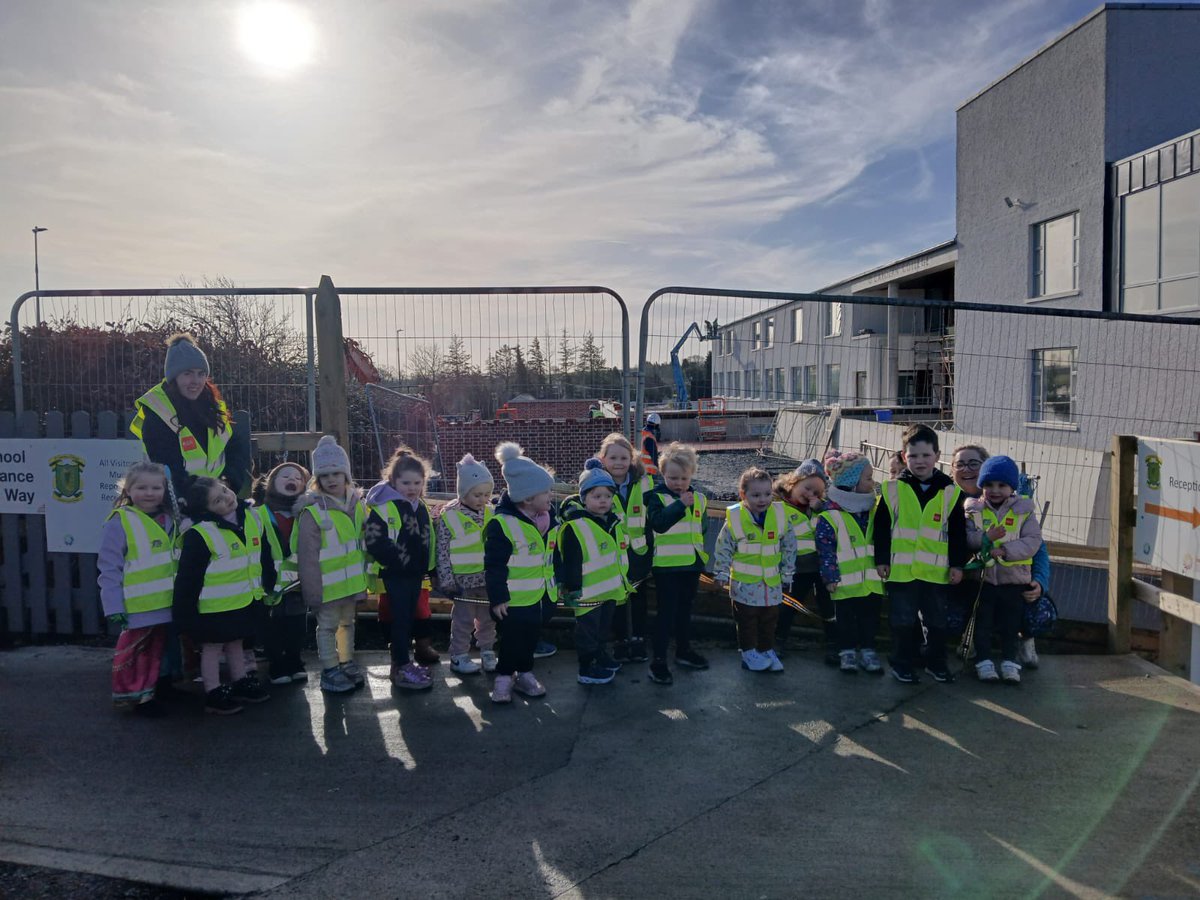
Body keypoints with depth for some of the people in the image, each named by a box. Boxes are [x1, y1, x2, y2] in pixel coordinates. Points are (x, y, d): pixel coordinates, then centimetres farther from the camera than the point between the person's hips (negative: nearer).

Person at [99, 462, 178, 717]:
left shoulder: (169, 519, 6)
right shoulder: (120, 522, -14)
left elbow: (179, 559, 14)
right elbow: (109, 568, -15)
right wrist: (114, 606, -16)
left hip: (164, 604, 6)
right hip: (137, 607, -6)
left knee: (156, 650, 18)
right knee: (132, 651, 7)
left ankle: (151, 690, 32)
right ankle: (131, 695, 21)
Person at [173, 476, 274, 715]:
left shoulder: (251, 518, -2)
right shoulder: (200, 534, -22)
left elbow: (264, 555, 10)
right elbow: (188, 576, -18)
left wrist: (269, 585, 14)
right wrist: (185, 611, -16)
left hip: (245, 600, 6)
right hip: (215, 606, -6)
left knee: (236, 643, 22)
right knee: (213, 647, 8)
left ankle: (241, 684, 35)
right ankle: (214, 694, 19)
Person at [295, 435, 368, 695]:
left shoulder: (357, 504, 3)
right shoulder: (313, 512, -16)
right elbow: (308, 556, -16)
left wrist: (365, 577, 12)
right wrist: (313, 591, -16)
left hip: (352, 582, 6)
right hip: (327, 585, -6)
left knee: (347, 623, 20)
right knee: (328, 627, 7)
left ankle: (347, 663, 36)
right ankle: (330, 671, 20)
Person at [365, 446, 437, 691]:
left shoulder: (421, 507, 11)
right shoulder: (384, 507, -17)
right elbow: (375, 543, -24)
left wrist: (428, 567, 15)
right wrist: (401, 561, -20)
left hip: (415, 572, 8)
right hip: (395, 573, -8)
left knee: (409, 617, 15)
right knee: (400, 618, -3)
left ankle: (403, 661, 28)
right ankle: (401, 669, 5)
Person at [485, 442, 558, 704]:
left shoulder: (547, 517, 3)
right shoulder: (502, 524, -21)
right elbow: (494, 565, -18)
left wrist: (555, 583, 19)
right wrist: (497, 597, -17)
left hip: (539, 594, 7)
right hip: (512, 598, -6)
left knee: (531, 636, 16)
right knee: (512, 639, 3)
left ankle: (524, 673, 33)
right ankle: (504, 676, 22)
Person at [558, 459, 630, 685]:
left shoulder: (614, 522, 6)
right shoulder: (575, 526, -20)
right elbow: (570, 563, -19)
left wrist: (624, 581, 22)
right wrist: (572, 588, -18)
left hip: (610, 589, 8)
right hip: (588, 593, -8)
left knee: (603, 627, 24)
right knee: (588, 631, 5)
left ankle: (600, 656, 42)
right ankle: (587, 669, 16)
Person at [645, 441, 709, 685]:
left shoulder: (699, 498, 8)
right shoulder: (657, 497, -11)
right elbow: (658, 523, -29)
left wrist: (701, 551, 13)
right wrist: (681, 504, -35)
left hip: (692, 564, 6)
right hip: (666, 565, -6)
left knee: (685, 609, 19)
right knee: (667, 611, -5)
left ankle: (684, 650, 33)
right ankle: (658, 660, 1)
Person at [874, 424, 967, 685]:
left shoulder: (949, 492, 2)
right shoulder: (893, 489, -1)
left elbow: (958, 533, 5)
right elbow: (881, 528, 0)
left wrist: (957, 564, 2)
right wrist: (882, 560, -2)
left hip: (936, 570, 2)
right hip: (901, 568, -1)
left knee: (937, 619, 13)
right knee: (903, 620, 7)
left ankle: (936, 662, 28)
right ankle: (902, 664, 19)